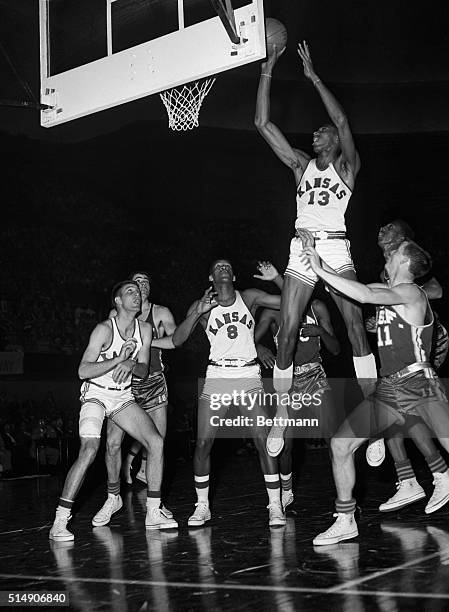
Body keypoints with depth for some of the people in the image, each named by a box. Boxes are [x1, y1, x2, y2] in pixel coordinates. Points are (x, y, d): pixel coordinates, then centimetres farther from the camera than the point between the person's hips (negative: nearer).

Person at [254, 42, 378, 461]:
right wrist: (267, 71, 9)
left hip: (336, 249, -3)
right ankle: (280, 418, 9)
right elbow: (262, 123, 13)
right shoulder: (302, 164, 19)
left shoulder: (347, 166, 9)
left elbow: (342, 121, -8)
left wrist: (313, 76, -6)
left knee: (355, 325, -18)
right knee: (286, 334, -3)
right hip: (301, 250, 4)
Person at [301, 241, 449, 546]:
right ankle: (346, 521, 9)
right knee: (340, 444, 0)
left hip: (420, 386, -7)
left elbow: (366, 295, -25)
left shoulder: (411, 292, -10)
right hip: (389, 389, 7)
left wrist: (322, 271, -22)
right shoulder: (386, 290, 14)